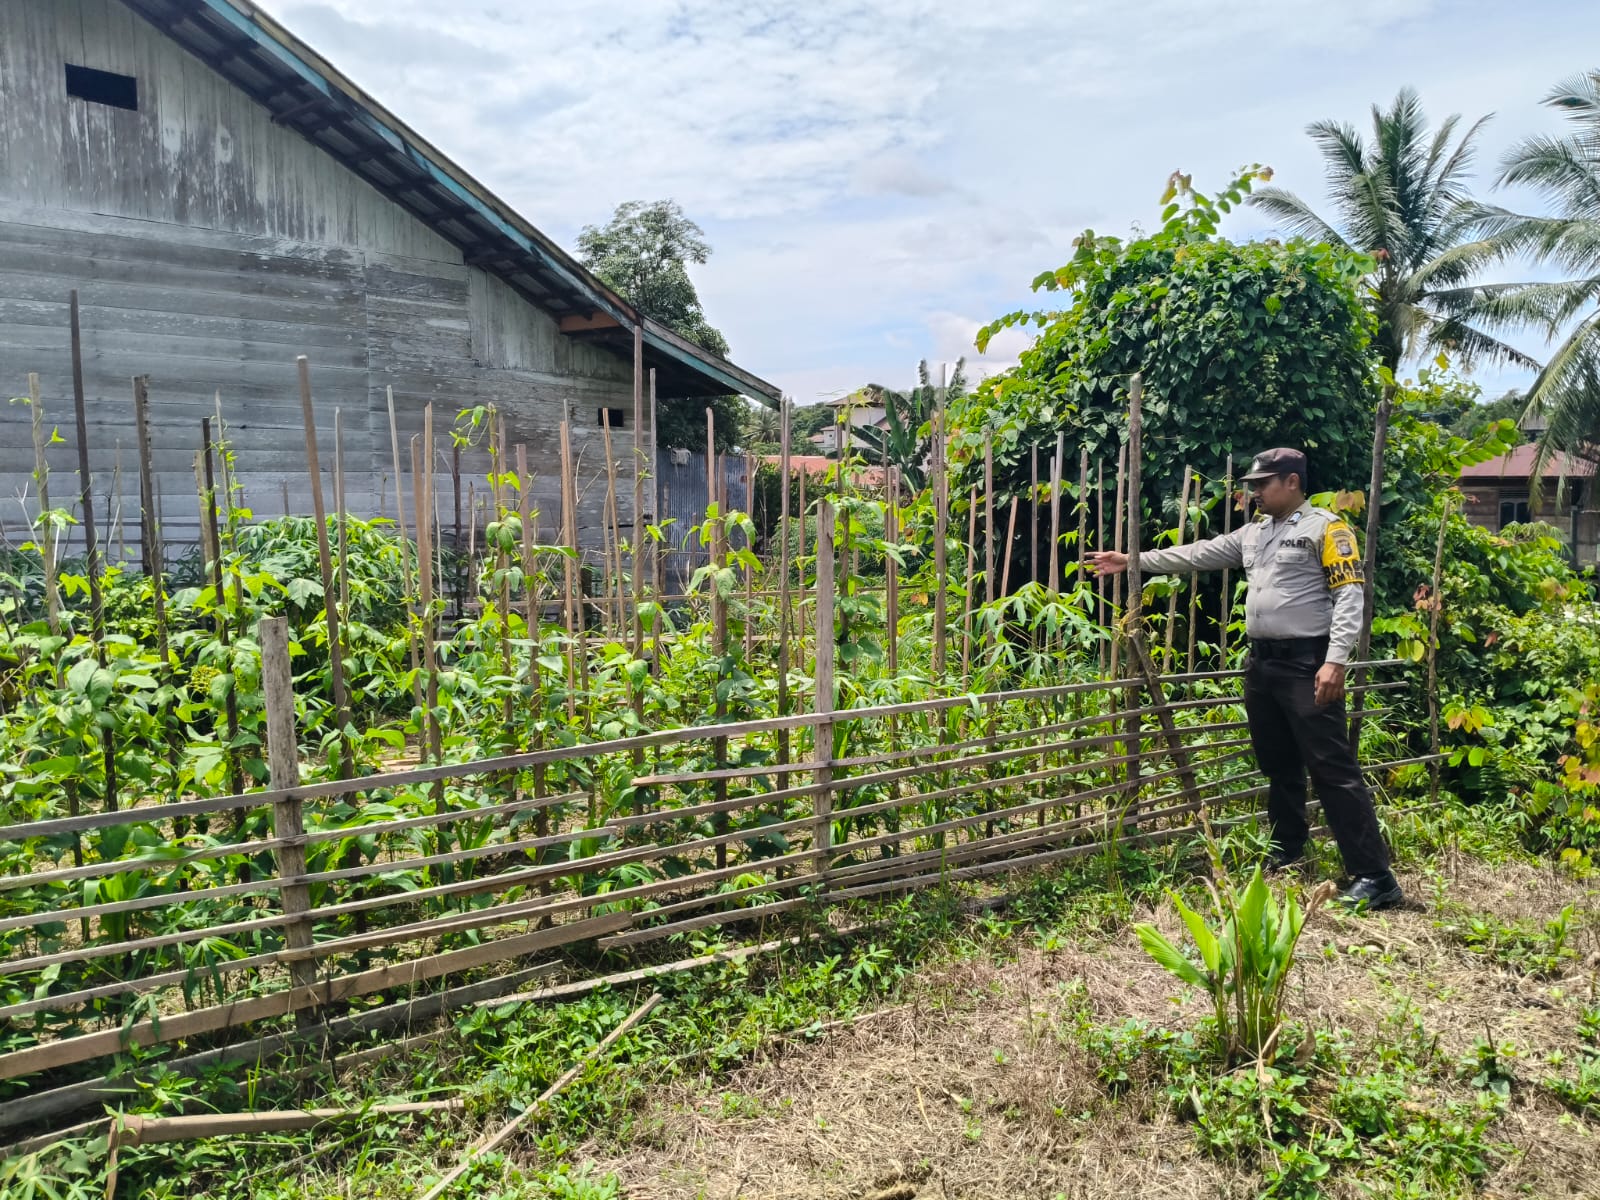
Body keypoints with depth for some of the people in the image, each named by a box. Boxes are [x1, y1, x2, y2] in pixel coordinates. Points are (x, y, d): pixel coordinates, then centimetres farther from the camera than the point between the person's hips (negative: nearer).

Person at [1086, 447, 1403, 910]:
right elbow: (1197, 554, 20)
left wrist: (1335, 661, -22)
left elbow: (1349, 596, -13)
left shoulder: (1325, 527, -6)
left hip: (1307, 664, -8)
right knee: (1278, 766, 17)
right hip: (1261, 663, 8)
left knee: (1333, 770, -9)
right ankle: (1286, 852, 30)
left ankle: (1375, 876, -4)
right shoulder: (1253, 532, 17)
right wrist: (1132, 560, 18)